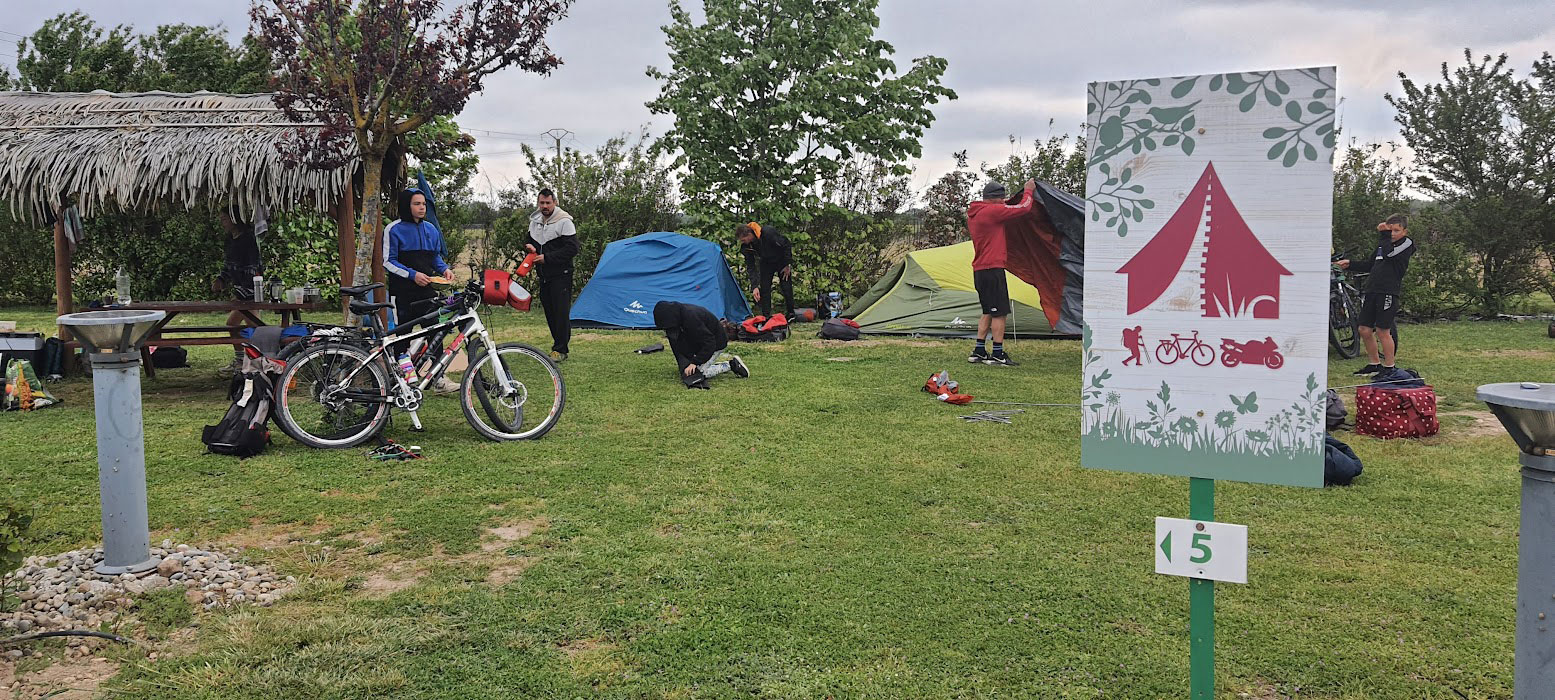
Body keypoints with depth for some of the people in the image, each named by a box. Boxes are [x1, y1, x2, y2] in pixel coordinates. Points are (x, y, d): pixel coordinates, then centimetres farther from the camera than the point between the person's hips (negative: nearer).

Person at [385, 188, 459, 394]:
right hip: (403, 293, -4)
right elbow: (388, 262, -6)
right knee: (402, 336, 2)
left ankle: (438, 379, 0)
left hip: (427, 291, 4)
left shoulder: (431, 229, 12)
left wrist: (444, 269, 0)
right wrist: (413, 274, -17)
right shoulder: (394, 229, -4)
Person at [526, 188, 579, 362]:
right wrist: (529, 247, 0)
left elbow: (572, 249, -16)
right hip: (543, 276, 7)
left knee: (561, 311, -8)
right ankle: (560, 343, 20)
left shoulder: (564, 222, -11)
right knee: (549, 312, 10)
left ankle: (560, 349, -5)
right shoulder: (534, 222, 11)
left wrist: (547, 257, -18)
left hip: (560, 276, -7)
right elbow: (530, 241, 26)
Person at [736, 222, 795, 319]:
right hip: (766, 263, 4)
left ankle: (791, 314, 9)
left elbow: (786, 245, -23)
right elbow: (750, 267, -15)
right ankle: (766, 316, 2)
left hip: (782, 261, -4)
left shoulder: (768, 233, -37)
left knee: (786, 287, -5)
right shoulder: (746, 246, -21)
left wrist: (788, 265, -18)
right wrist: (755, 286, -24)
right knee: (764, 289, -5)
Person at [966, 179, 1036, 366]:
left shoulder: (973, 214, 14)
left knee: (988, 312, 15)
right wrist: (1028, 191, 9)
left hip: (979, 271, 10)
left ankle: (978, 351, 16)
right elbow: (1024, 208, -9)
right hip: (993, 270, -10)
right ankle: (997, 354, -3)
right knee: (999, 313, -5)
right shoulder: (993, 211, -14)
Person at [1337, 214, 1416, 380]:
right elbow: (1370, 265, 28)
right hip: (1372, 291, 8)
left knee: (1383, 331, -6)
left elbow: (1389, 253, -19)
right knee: (1365, 330, 8)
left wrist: (1384, 234, -7)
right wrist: (1350, 264, 16)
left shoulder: (1407, 243, -1)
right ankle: (1375, 364, 23)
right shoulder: (1383, 244, 21)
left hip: (1388, 292, -8)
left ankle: (1390, 368, 6)